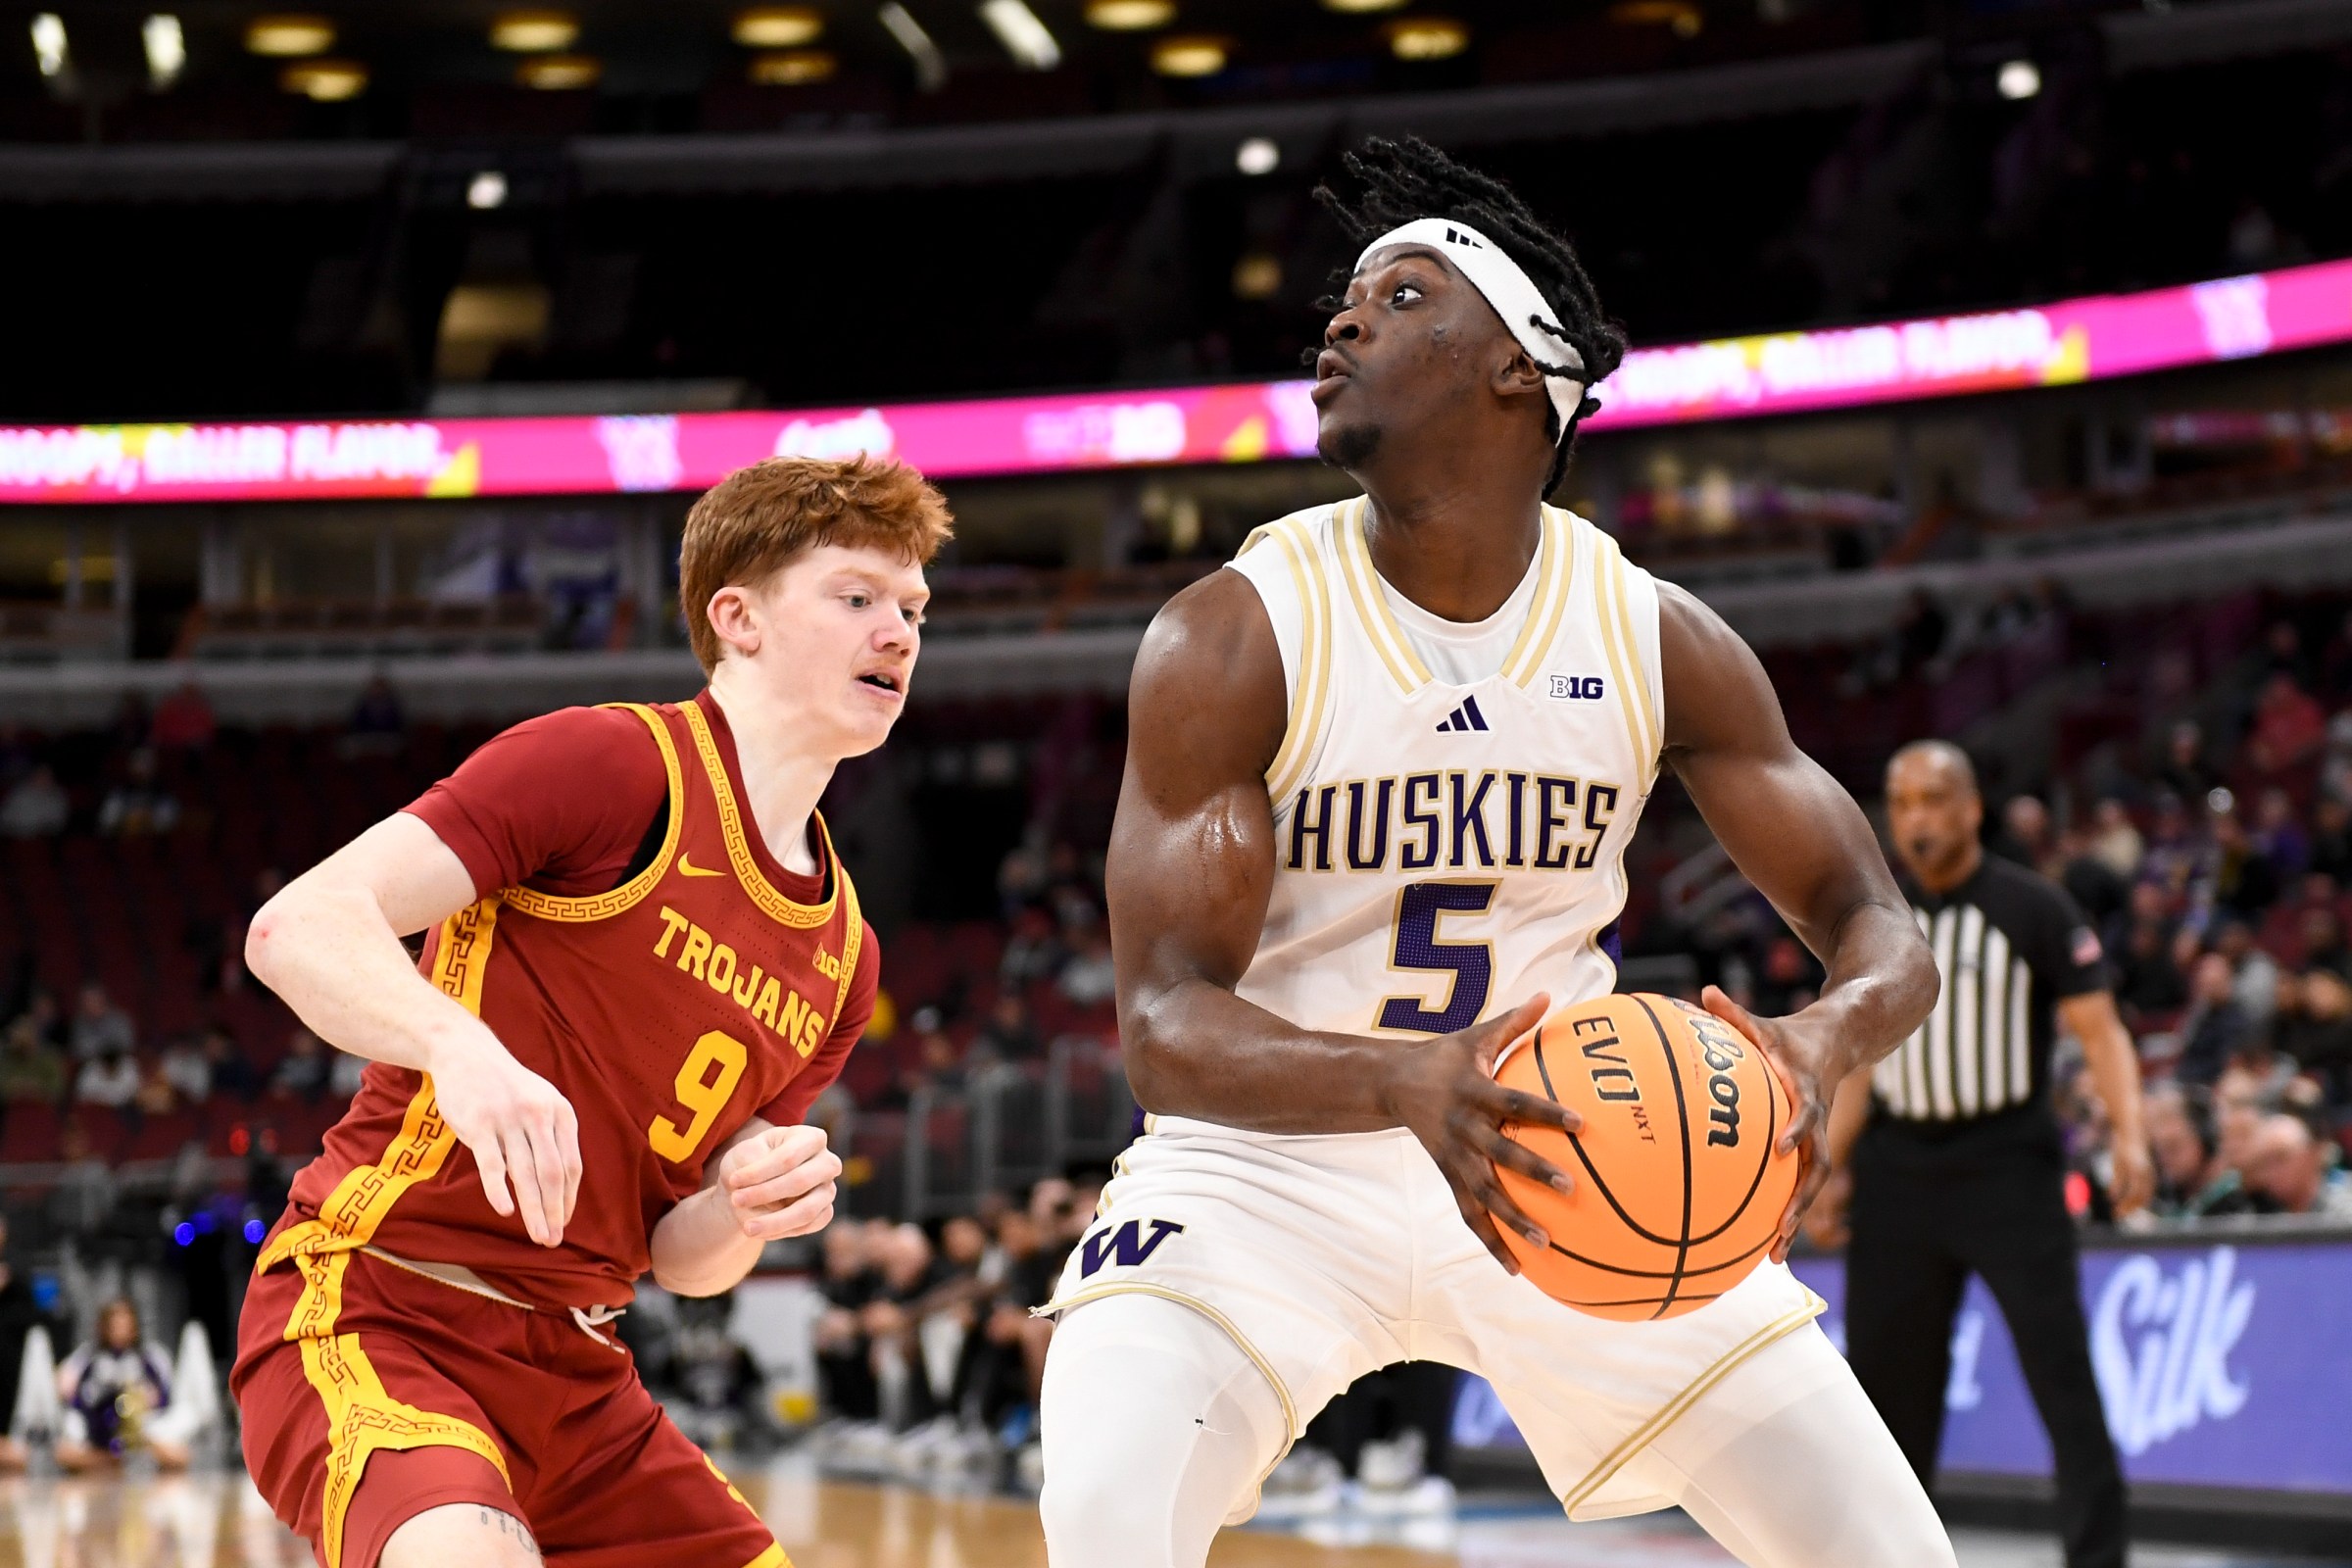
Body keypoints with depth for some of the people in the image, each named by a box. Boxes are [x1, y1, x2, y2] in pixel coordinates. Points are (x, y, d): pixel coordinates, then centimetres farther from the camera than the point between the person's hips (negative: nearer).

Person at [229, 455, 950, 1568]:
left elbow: (676, 1254, 15)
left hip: (569, 1369, 8)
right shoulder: (611, 763, -8)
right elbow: (295, 929, -17)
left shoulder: (840, 952, 14)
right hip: (373, 1303, -8)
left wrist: (751, 1206, -8)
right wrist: (463, 1046, -36)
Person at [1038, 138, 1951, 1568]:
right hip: (1272, 1165, -3)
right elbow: (1166, 1031, -23)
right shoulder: (1232, 639, -17)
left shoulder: (1659, 640, -8)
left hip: (1564, 1159, 3)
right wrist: (1412, 1084, -44)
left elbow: (1884, 933, -6)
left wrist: (1820, 1046, -32)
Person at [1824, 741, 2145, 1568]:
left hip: (2010, 1166, -4)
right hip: (1898, 1171, 4)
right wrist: (1824, 1171, 12)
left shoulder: (2035, 907, -4)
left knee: (2061, 1371, -9)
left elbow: (2099, 1030, -7)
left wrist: (2128, 1135, -22)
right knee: (1882, 1372, 6)